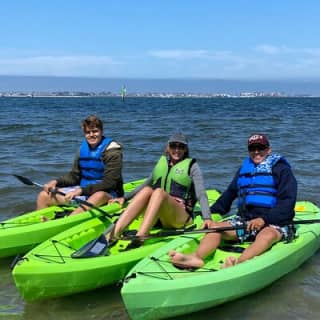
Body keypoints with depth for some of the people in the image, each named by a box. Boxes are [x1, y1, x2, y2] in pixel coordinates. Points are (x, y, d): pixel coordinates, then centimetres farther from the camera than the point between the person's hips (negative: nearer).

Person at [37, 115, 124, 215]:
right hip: (82, 189, 6)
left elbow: (109, 183, -20)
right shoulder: (83, 149, 7)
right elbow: (74, 175, 13)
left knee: (99, 196, -43)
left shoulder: (112, 151, -11)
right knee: (43, 196, -5)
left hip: (107, 194, -6)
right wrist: (56, 182, -6)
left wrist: (82, 190, -28)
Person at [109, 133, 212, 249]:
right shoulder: (162, 162, 19)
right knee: (146, 190, -27)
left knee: (159, 192, -32)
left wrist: (207, 218, -21)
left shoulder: (191, 166, 6)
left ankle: (137, 240, -50)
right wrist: (125, 198, 17)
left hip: (180, 217, -3)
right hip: (158, 218, 4)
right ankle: (112, 236, -44)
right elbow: (146, 184, 28)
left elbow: (201, 194, -5)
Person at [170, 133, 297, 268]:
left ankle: (238, 263, -63)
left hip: (274, 222, -5)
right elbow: (229, 193, 27)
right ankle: (196, 256, -43)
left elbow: (288, 201, -9)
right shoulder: (245, 168, 19)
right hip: (245, 219, 5)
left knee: (267, 235, -37)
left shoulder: (280, 169, 2)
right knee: (215, 227, -16)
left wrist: (264, 219, -21)